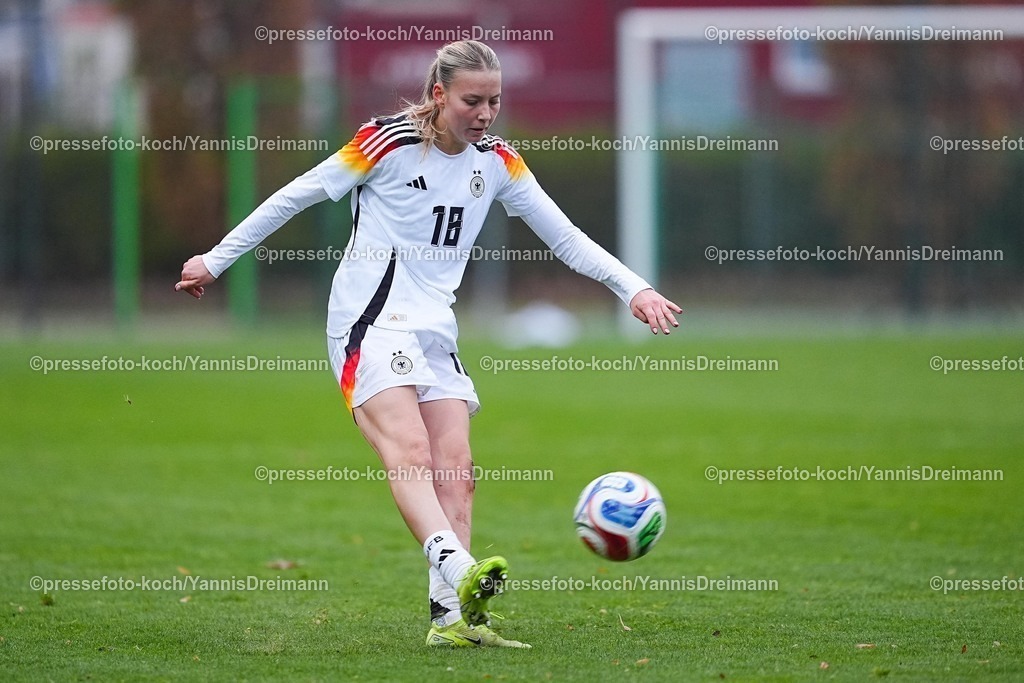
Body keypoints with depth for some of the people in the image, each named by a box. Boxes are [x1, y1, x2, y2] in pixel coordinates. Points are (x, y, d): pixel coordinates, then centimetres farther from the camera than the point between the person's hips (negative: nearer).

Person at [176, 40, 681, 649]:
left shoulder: (497, 161, 7)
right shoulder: (388, 142, -9)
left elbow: (565, 236, 9)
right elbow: (296, 197, 0)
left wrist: (634, 287, -3)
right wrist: (216, 260, 4)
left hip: (436, 333, 7)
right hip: (371, 321, -7)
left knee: (455, 470, -6)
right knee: (409, 449, -25)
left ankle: (453, 615, -11)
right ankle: (459, 570, -46)